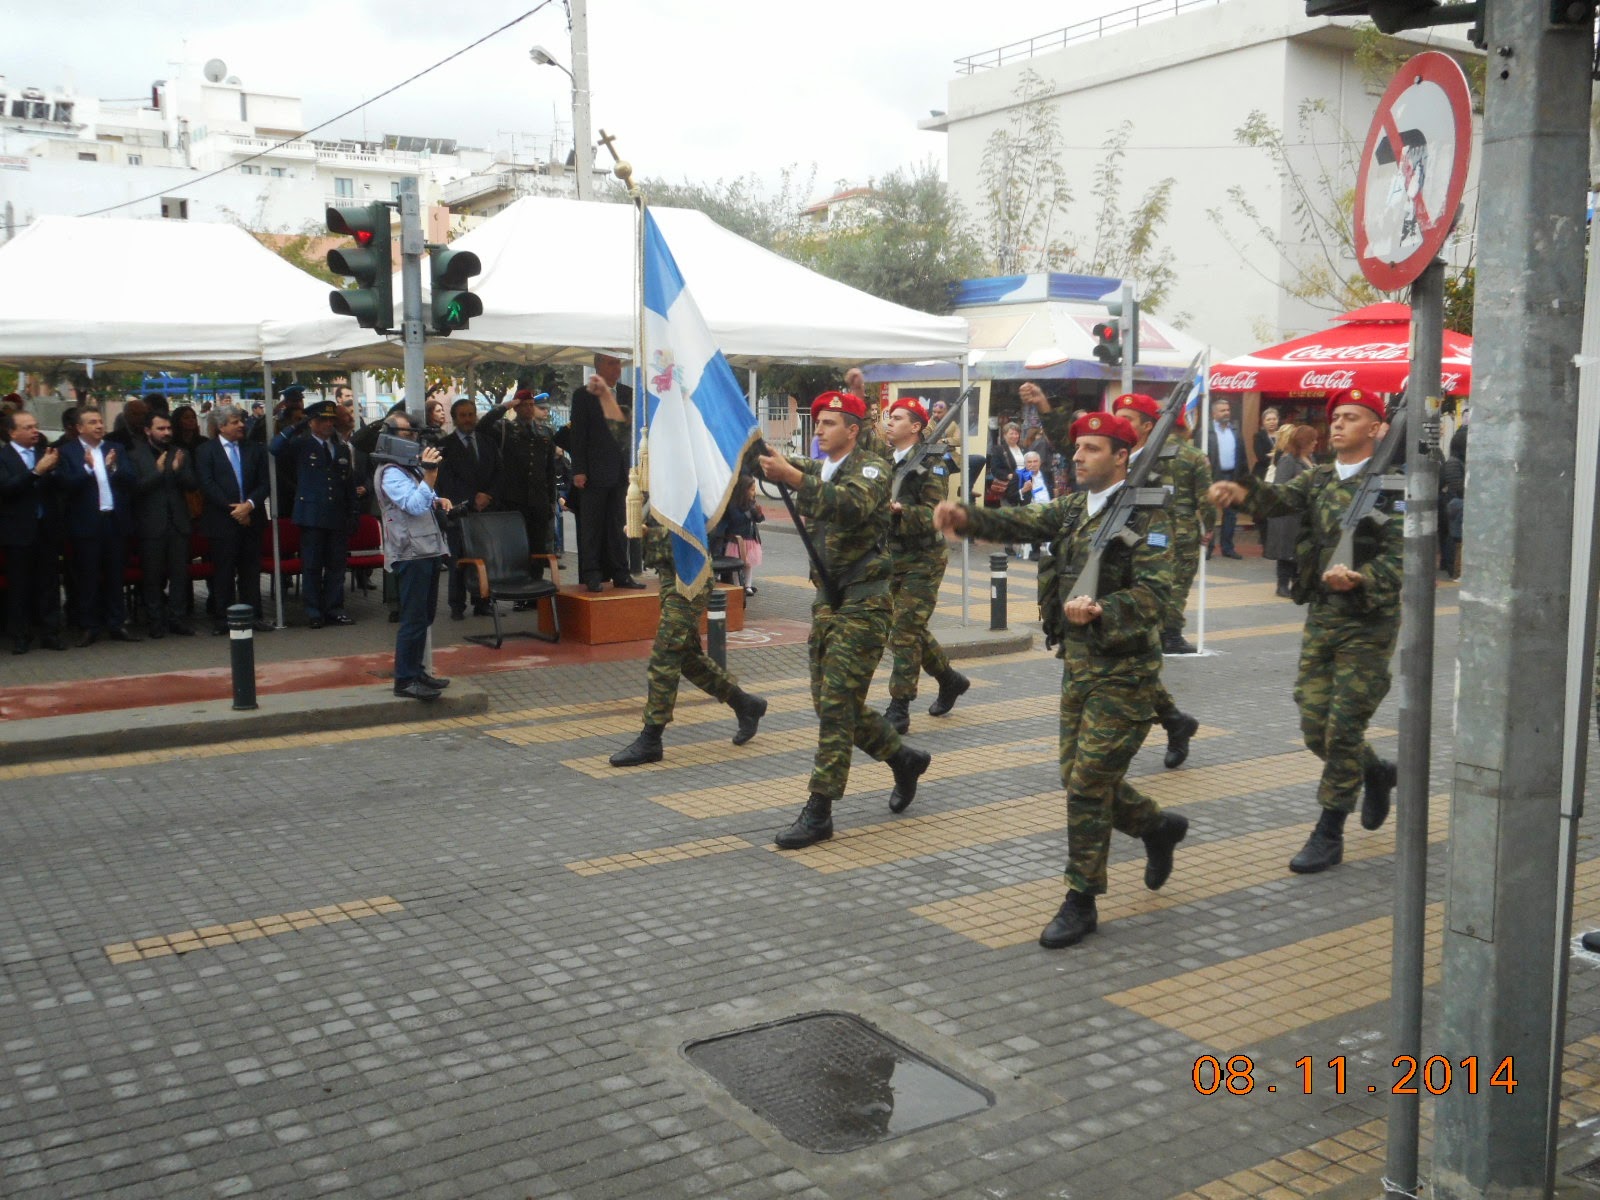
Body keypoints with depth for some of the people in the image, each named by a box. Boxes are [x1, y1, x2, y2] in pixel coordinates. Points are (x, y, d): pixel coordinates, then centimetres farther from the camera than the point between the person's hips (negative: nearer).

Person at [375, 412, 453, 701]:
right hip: (410, 553, -10)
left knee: (424, 615, 15)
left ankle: (416, 671, 23)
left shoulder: (410, 467, 19)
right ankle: (404, 680, -5)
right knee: (413, 618, -9)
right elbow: (415, 505, -25)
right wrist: (429, 476, -34)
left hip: (427, 550, 10)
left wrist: (438, 501, 10)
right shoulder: (391, 473, -13)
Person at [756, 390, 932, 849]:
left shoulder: (871, 469, -10)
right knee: (831, 703, 10)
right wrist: (766, 459, -16)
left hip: (863, 602, -8)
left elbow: (854, 506, -28)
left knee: (837, 704, -10)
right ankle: (904, 759, 31)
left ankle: (819, 812, -6)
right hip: (828, 600, 8)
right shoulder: (816, 469, 18)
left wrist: (794, 477, -39)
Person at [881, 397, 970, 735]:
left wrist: (900, 510, -32)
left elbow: (936, 513, -19)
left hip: (922, 559, -7)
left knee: (905, 630, -9)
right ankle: (949, 679, 35)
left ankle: (898, 710, -4)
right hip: (892, 556, 7)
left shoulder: (931, 465, -9)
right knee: (908, 628, 15)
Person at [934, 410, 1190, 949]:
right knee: (1079, 778, 15)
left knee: (1088, 784, -6)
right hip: (1079, 662, 8)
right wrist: (965, 517, -21)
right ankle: (1158, 826, 41)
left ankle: (1081, 903, 7)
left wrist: (1100, 611, -38)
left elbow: (1154, 591, -21)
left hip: (1124, 671, -8)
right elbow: (1021, 523, -3)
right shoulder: (1074, 507, 10)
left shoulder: (1144, 516, -12)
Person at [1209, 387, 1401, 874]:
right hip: (1320, 615, 6)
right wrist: (1243, 491, -30)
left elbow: (1399, 555, -14)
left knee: (1344, 727, -3)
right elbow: (1280, 499, -9)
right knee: (1314, 726, 8)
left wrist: (1358, 579, -32)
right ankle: (1376, 772, 37)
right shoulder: (1318, 478, 9)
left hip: (1367, 622, -5)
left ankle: (1329, 834, 8)